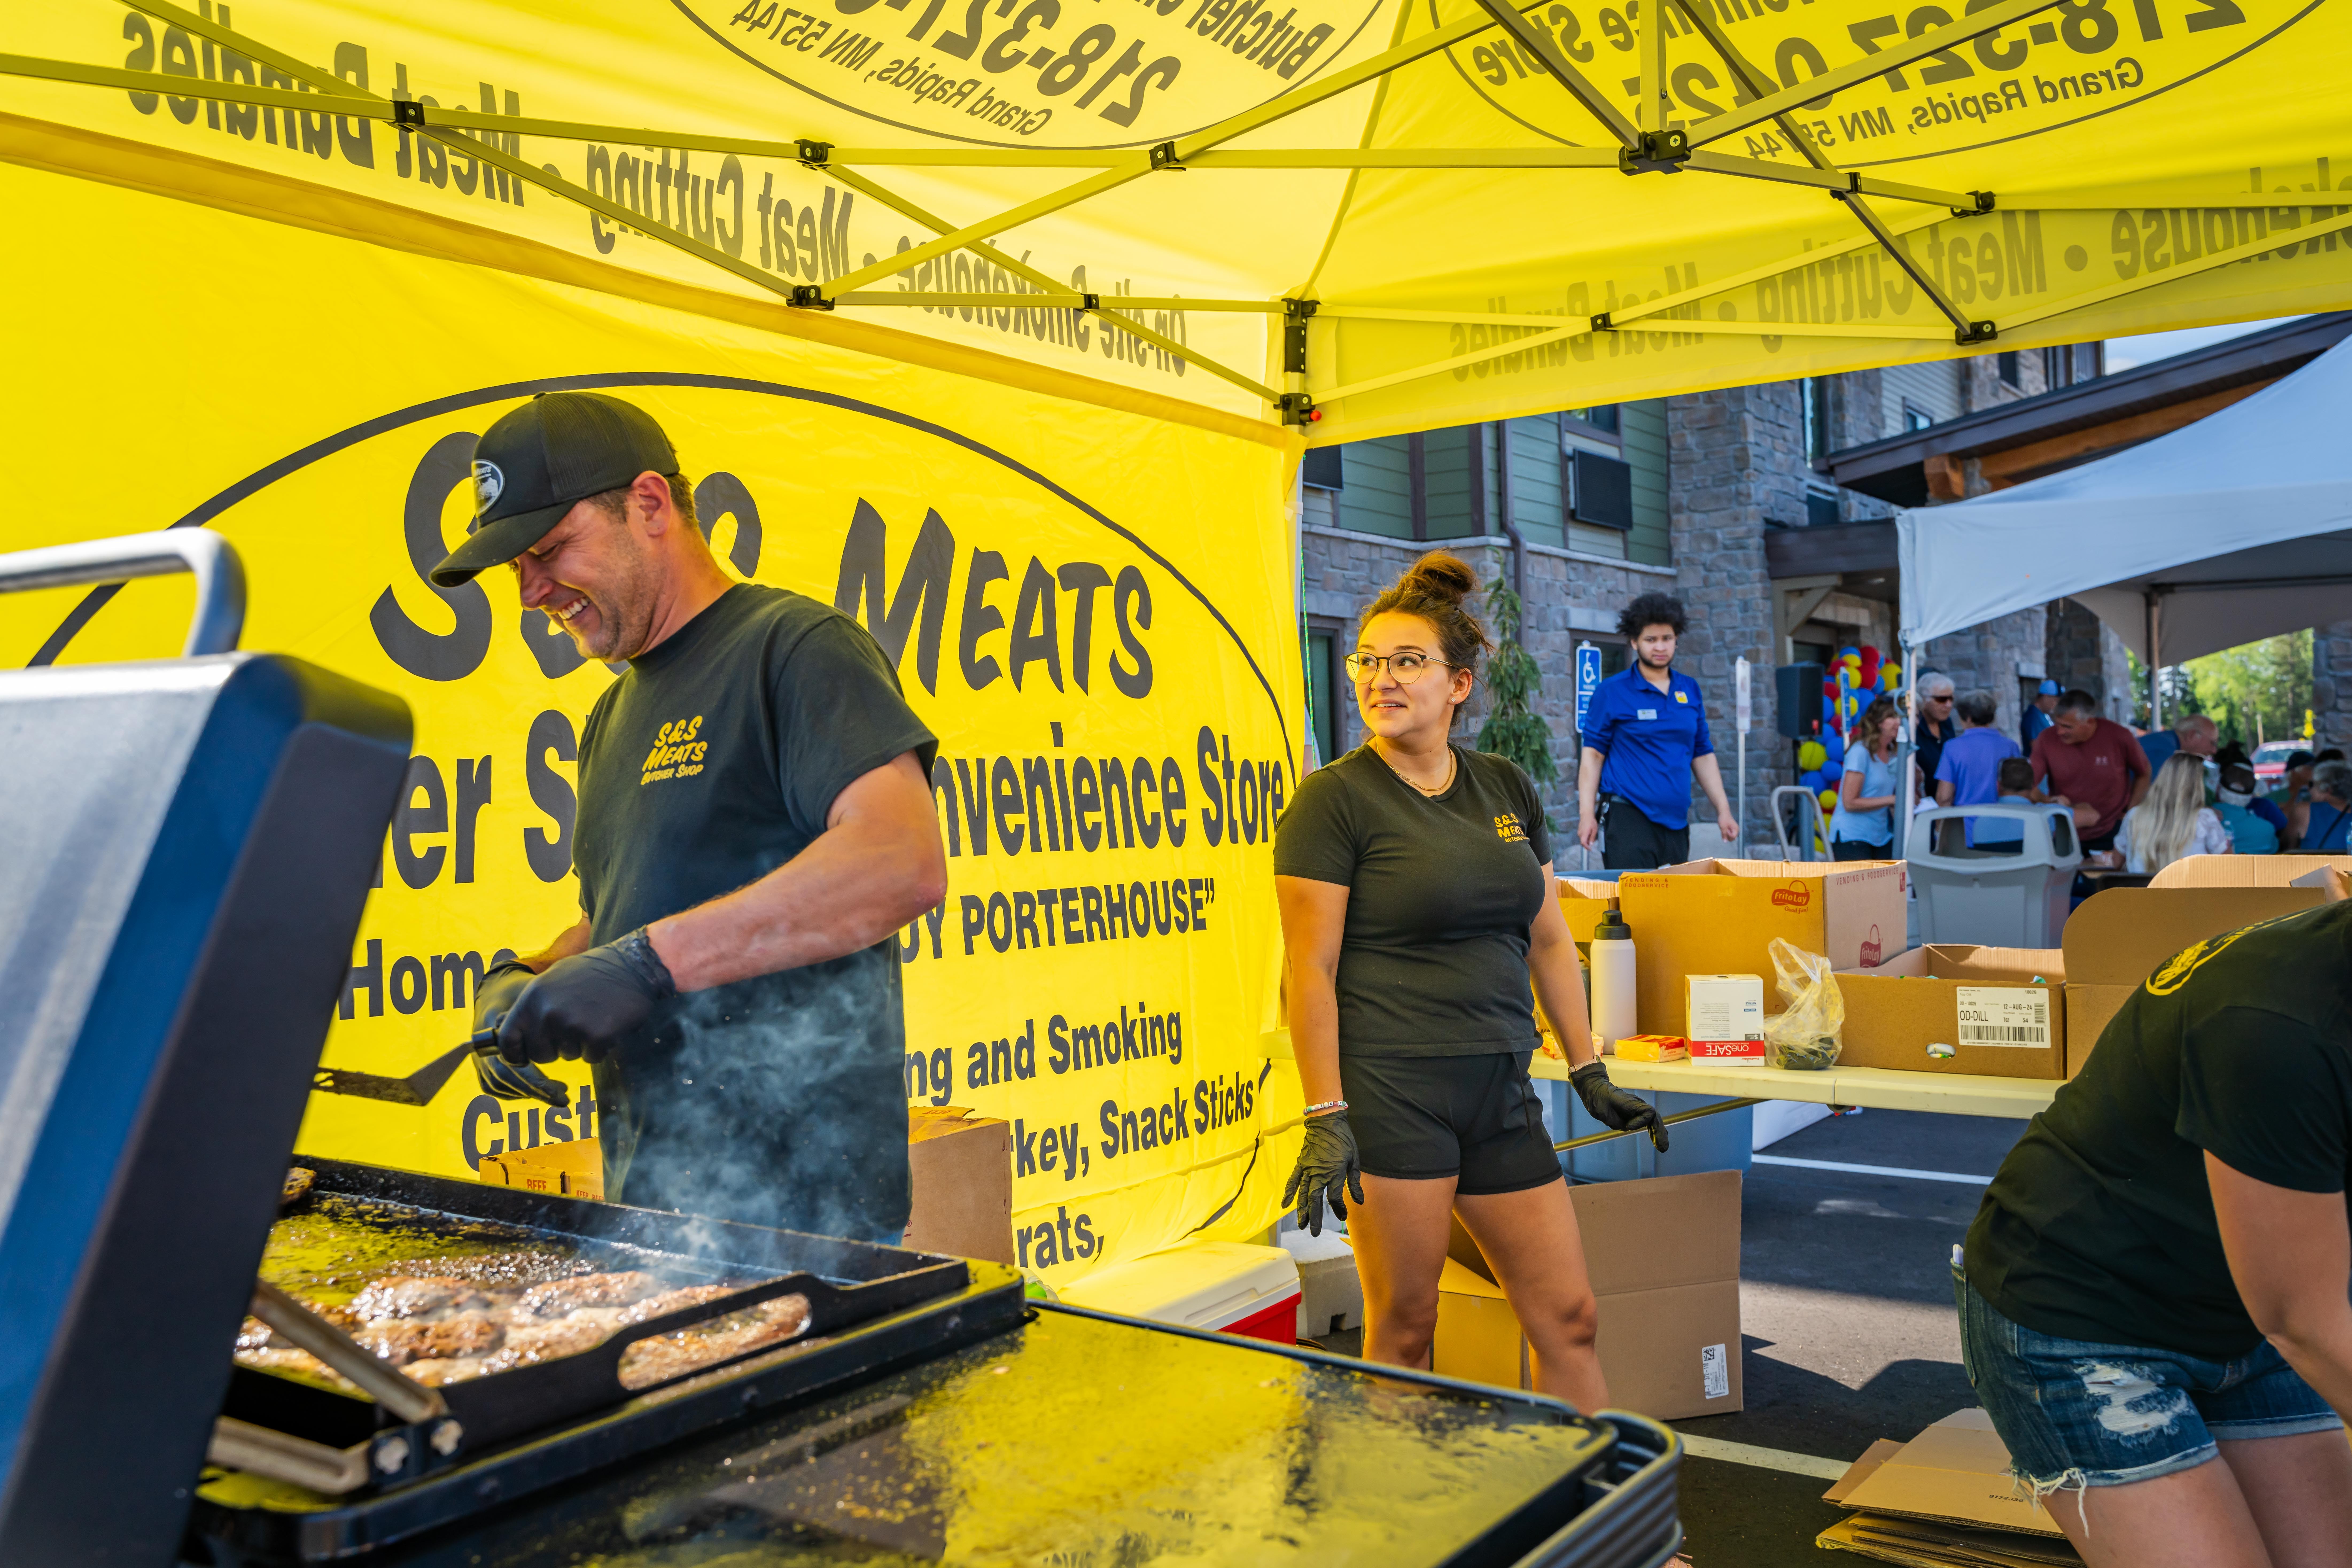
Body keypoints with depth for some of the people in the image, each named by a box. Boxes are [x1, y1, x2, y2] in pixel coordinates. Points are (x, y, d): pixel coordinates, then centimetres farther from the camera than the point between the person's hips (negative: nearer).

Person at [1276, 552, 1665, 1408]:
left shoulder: (1507, 789, 11)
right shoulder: (1334, 800, -6)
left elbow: (1548, 939, 16)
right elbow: (1312, 969, -10)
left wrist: (1590, 1074, 14)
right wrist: (1326, 1119, -15)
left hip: (1500, 1093, 5)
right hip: (1388, 1093, -5)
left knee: (1568, 1315, 9)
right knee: (1404, 1330, 4)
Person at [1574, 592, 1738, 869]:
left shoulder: (1691, 691, 12)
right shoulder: (1611, 692, -2)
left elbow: (1703, 755, 16)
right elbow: (1593, 754, -2)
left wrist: (1723, 810, 10)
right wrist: (1587, 814, -10)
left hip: (1676, 822, 5)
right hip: (1628, 818, -5)